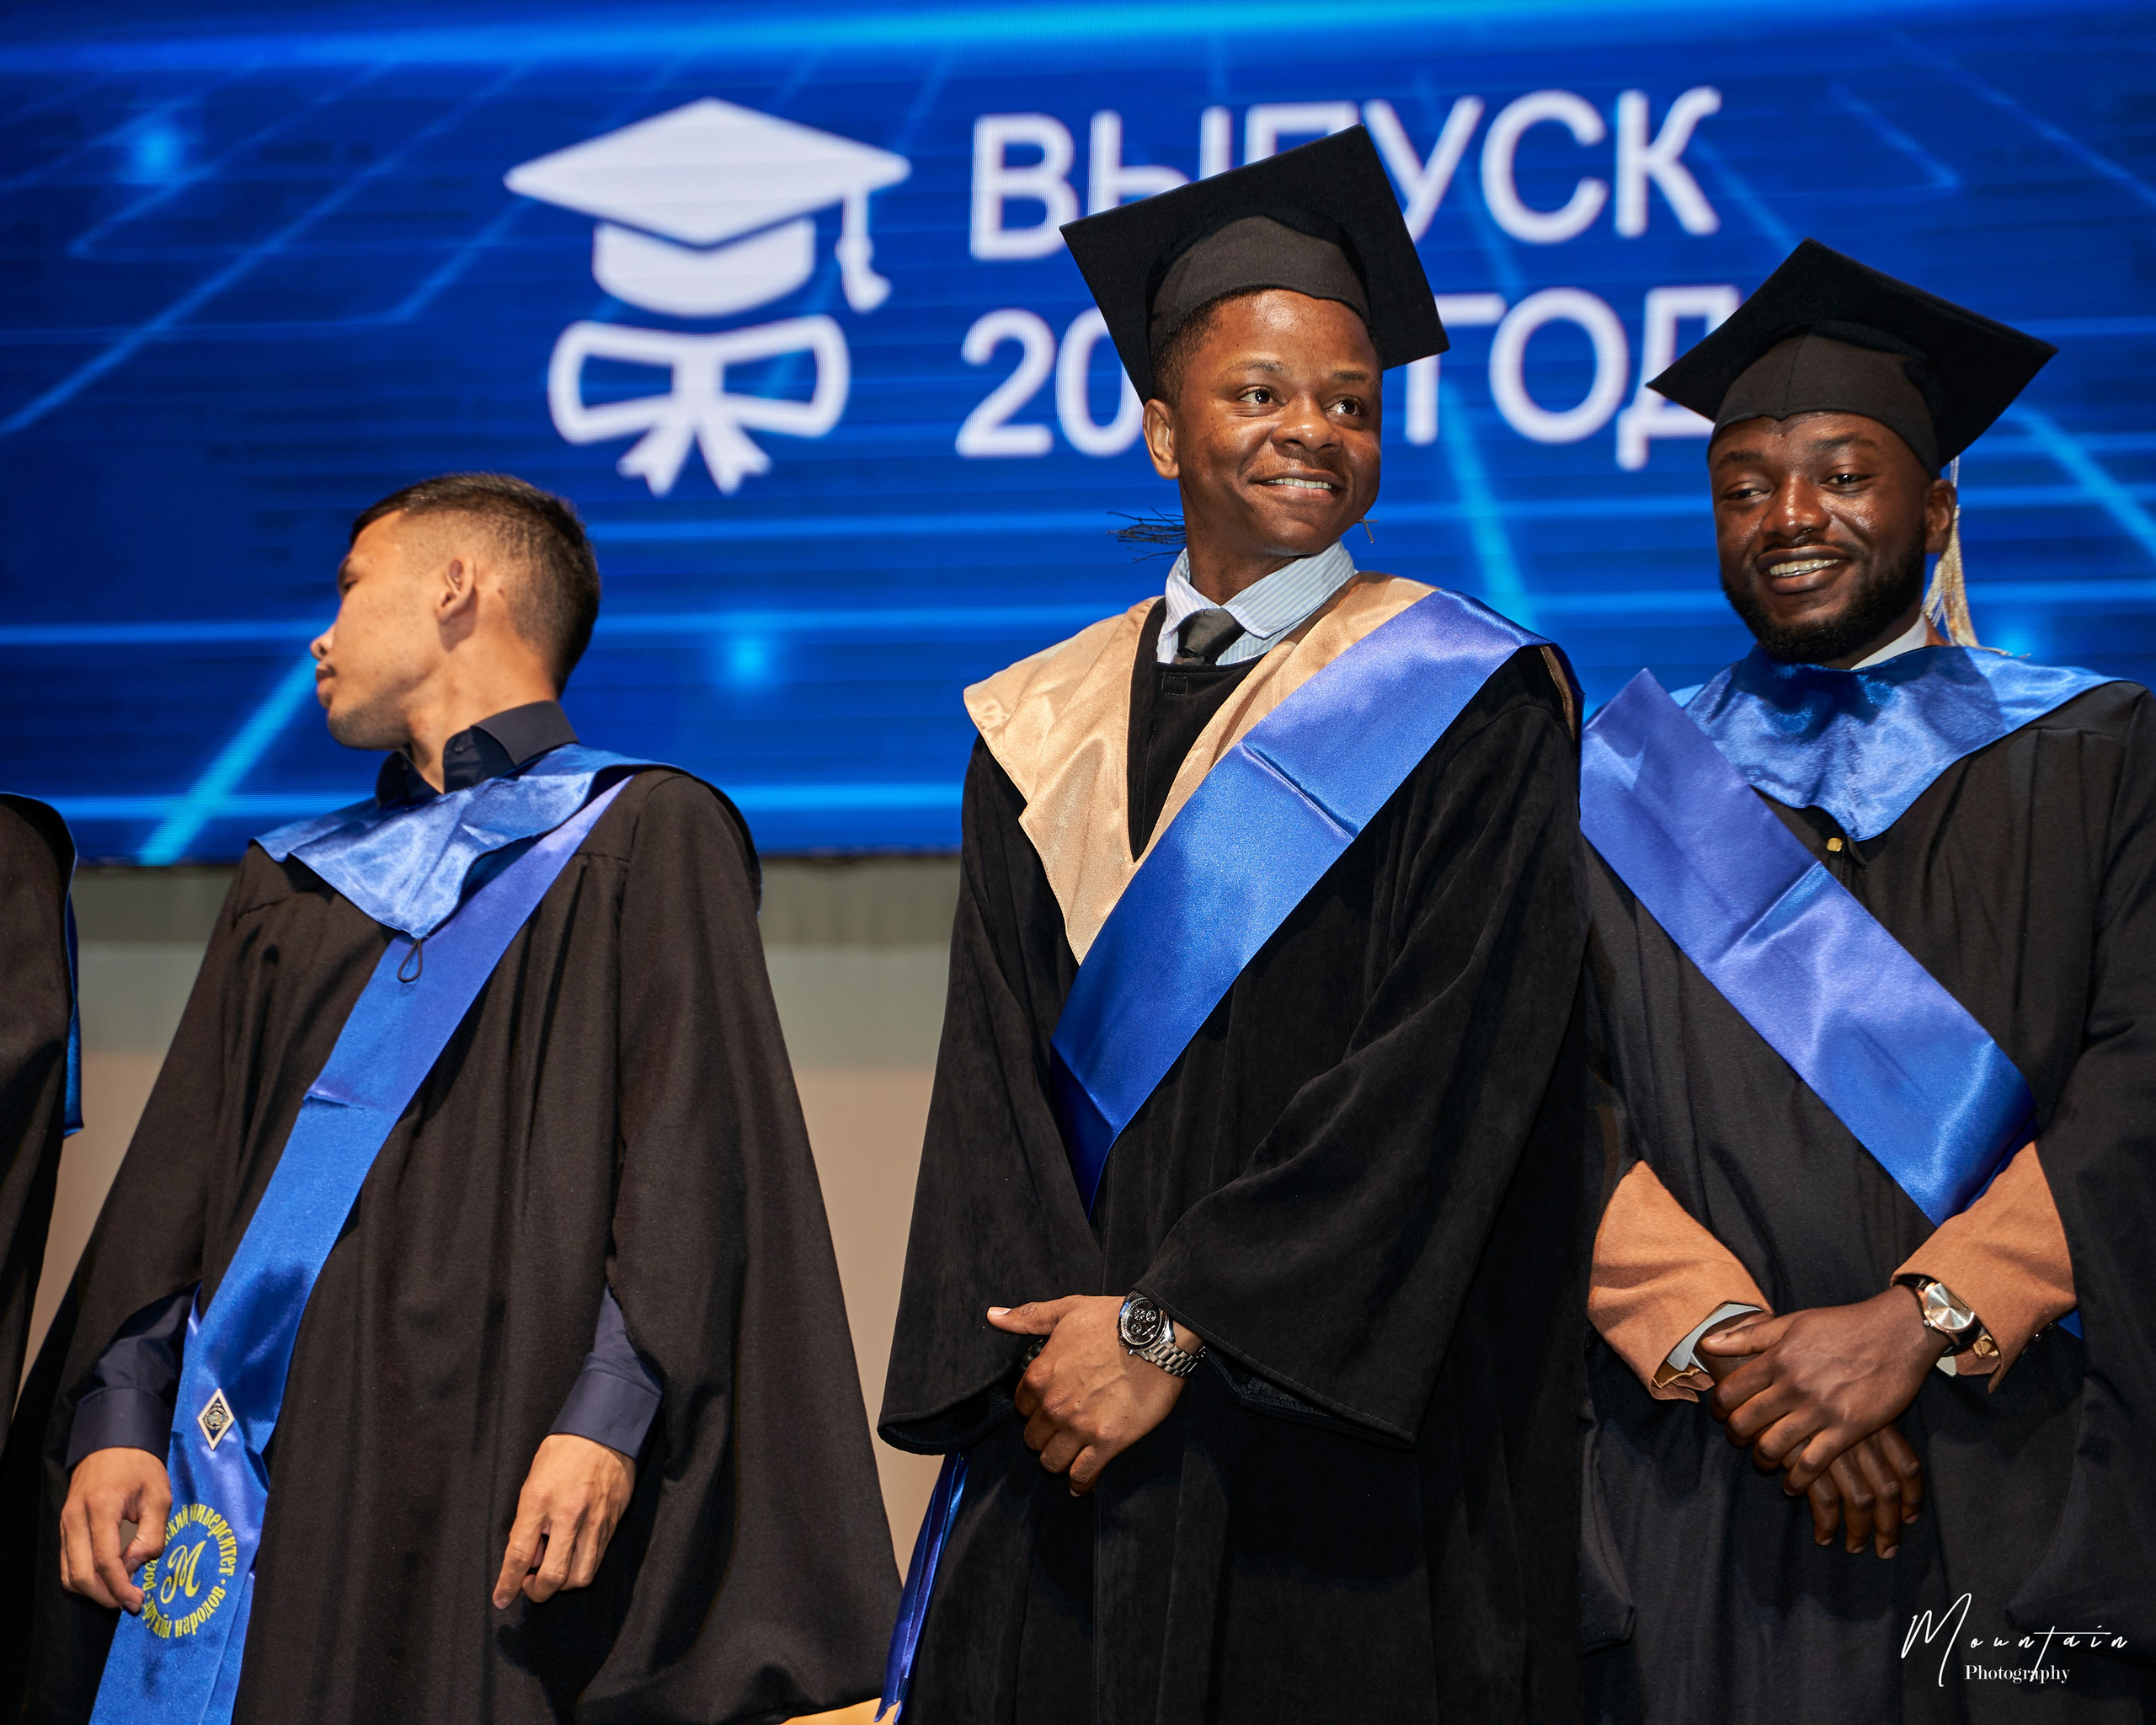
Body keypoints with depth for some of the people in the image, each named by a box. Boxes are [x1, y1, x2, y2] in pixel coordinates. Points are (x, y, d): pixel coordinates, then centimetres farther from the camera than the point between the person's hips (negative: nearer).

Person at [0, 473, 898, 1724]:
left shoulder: (649, 837, 6)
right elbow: (181, 1171, 16)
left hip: (496, 1470, -5)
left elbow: (690, 1156, -5)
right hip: (268, 1469, 5)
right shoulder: (293, 884, 23)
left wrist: (607, 1420, -17)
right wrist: (116, 1418, 1)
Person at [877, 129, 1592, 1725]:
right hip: (1071, 1421, 4)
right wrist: (1046, 1338, -12)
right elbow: (996, 1070, 5)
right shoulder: (1045, 733, 12)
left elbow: (1445, 1066, -10)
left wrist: (1170, 1328, -13)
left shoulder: (1468, 710, -1)